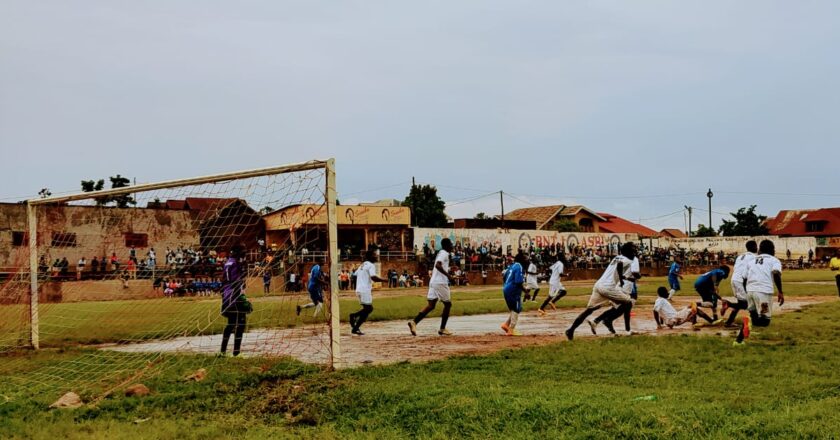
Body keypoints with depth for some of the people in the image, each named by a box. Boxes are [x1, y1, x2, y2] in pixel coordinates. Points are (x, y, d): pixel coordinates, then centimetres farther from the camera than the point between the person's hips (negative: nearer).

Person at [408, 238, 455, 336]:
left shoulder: (440, 253, 21)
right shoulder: (444, 253, -9)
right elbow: (438, 265, -25)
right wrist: (448, 275, -26)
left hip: (433, 281, 9)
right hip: (441, 283, -9)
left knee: (431, 305, 2)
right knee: (448, 304, 5)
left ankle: (414, 322, -14)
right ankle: (442, 329, 9)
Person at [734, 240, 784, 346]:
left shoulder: (752, 261, 23)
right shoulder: (774, 260, 10)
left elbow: (745, 278, 18)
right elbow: (776, 273, -11)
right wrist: (780, 292, -11)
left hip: (750, 290, 5)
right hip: (764, 291, -5)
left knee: (752, 316, 23)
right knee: (765, 321, 3)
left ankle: (738, 340, 16)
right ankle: (750, 321, -28)